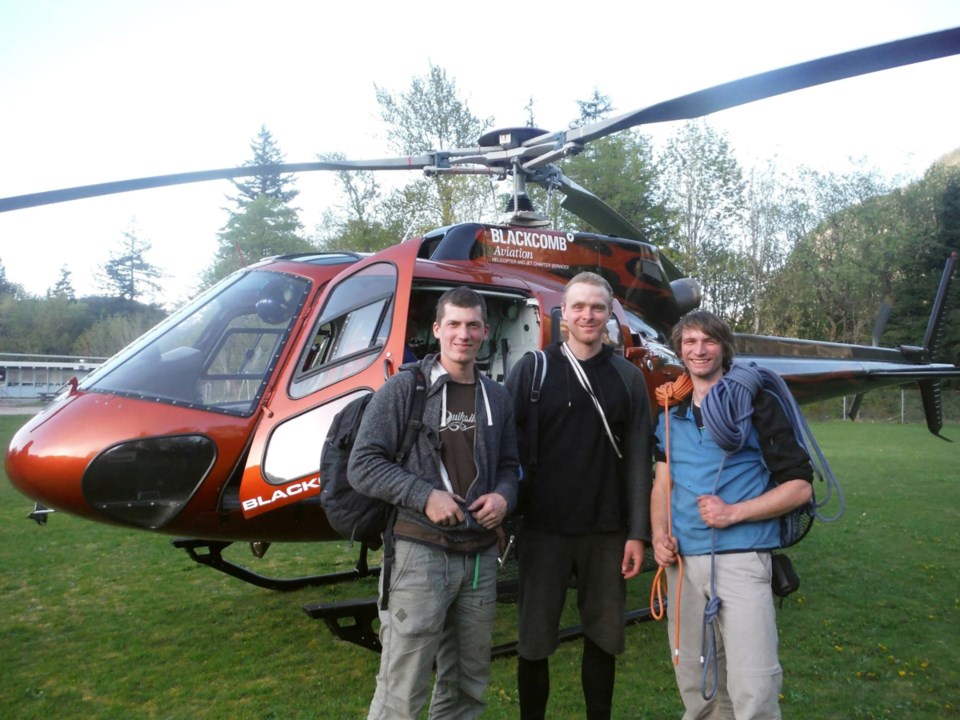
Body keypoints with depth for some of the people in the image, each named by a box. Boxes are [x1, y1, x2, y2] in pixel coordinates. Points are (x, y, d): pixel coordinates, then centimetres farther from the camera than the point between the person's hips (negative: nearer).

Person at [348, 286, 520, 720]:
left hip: (481, 556, 5)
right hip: (420, 552, -5)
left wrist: (504, 496, -5)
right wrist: (424, 496, -18)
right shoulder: (404, 387, -4)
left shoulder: (496, 397, 11)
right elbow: (362, 465, -8)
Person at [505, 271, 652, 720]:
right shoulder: (533, 369, -1)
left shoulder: (628, 377, 4)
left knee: (604, 638, 13)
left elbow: (638, 459, 2)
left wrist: (638, 533, -2)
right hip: (543, 529, -1)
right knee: (535, 640, 8)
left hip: (607, 533, 2)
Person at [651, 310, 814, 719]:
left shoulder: (755, 404, -2)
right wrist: (660, 536, -2)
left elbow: (799, 485, -3)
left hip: (741, 558, -4)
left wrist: (733, 513, -14)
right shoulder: (670, 416, 12)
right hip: (683, 561, 5)